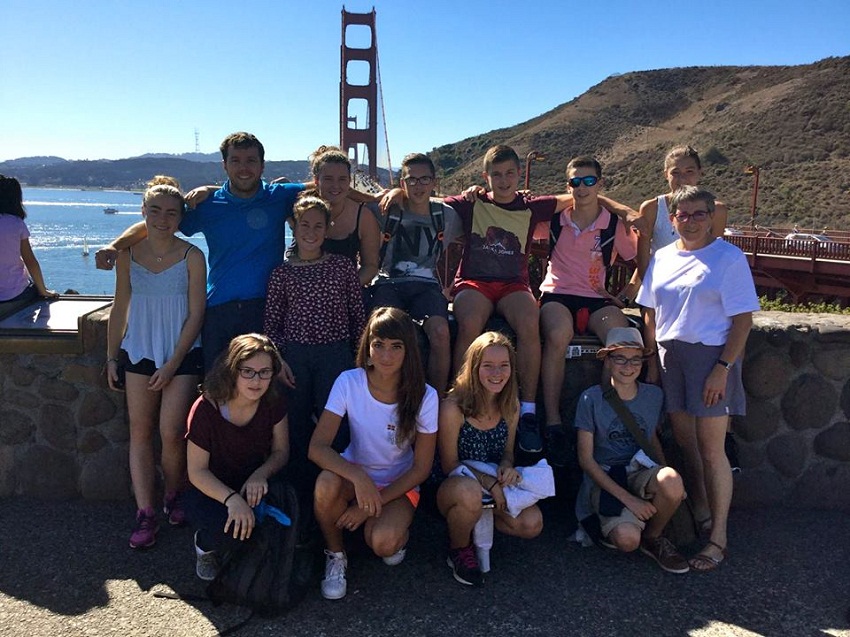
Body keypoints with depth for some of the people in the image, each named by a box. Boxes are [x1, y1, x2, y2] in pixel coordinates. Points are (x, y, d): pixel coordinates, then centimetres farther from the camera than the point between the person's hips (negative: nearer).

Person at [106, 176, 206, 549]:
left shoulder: (192, 257, -7)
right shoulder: (128, 254, 3)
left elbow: (196, 314, -7)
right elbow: (120, 308, 10)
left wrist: (172, 364, -10)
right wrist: (112, 356, 8)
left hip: (182, 355, -3)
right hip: (139, 352, 3)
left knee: (171, 433, -6)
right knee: (140, 432, 2)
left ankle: (174, 498, 20)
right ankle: (145, 514, 10)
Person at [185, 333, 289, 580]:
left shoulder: (274, 404, -11)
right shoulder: (206, 409, -22)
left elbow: (281, 452, -1)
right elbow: (197, 471, -17)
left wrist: (261, 474, -24)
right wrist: (231, 499, -34)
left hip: (254, 486, 3)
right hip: (211, 491, -3)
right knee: (230, 528, -34)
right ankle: (204, 545, 4)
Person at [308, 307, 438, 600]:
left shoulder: (424, 396, -18)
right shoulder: (349, 382, -18)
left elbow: (421, 468, -10)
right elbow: (317, 447, -22)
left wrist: (372, 506, -16)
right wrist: (359, 477, -39)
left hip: (400, 485, -1)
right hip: (354, 474, 2)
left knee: (382, 542, -30)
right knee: (327, 483, -33)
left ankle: (398, 532, 9)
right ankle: (335, 556, -3)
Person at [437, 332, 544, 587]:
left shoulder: (511, 406, -2)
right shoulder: (453, 407, -20)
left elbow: (507, 451, 10)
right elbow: (450, 464, -13)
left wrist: (507, 467, -14)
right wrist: (490, 483, -25)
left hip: (496, 490, 5)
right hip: (453, 489, -5)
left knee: (532, 524, -21)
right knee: (469, 491, -41)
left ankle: (477, 522, 10)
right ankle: (459, 549, -6)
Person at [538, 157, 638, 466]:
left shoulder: (615, 225, 4)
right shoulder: (556, 220, 6)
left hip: (597, 298, 1)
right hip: (557, 294, -1)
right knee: (558, 336, -36)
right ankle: (552, 422, -31)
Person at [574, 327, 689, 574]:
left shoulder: (654, 395, 4)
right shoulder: (591, 399, -9)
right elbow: (586, 460, -8)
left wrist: (670, 483, 0)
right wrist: (628, 498, -17)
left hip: (641, 472, 4)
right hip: (605, 479, -4)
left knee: (671, 481, -33)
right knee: (628, 539, -32)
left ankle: (652, 538, -2)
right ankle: (612, 525, 7)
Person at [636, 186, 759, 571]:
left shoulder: (729, 257, -6)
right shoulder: (662, 258, 10)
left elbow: (743, 319, -9)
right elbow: (651, 314, 14)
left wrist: (723, 367, -16)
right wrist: (653, 359, 6)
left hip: (710, 356, -5)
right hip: (670, 356, 5)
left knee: (710, 449, -3)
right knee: (684, 441, 11)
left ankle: (718, 538, 8)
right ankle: (699, 511, 30)